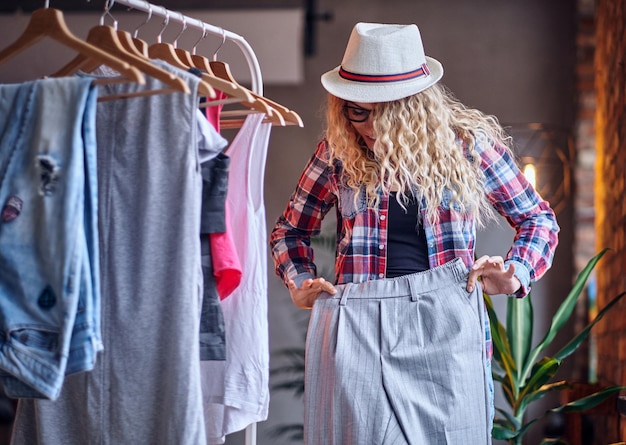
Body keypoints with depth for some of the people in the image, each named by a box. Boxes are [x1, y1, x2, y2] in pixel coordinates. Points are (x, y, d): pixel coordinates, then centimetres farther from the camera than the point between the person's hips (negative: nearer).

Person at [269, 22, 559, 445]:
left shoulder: (467, 141, 2)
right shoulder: (339, 150, 5)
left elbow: (539, 220, 12)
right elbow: (290, 230, 19)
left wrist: (515, 274, -5)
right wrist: (301, 283, 1)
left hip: (447, 327, 0)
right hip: (357, 328, 1)